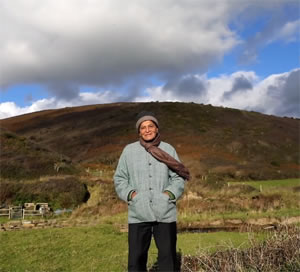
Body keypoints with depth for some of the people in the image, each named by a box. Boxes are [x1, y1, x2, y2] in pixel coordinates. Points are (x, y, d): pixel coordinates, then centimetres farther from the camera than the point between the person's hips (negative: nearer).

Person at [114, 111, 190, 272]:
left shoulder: (168, 149, 4)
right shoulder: (129, 150, 3)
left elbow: (178, 177, 6)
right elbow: (119, 179, 7)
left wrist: (170, 193, -9)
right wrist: (130, 194, -7)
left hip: (165, 213, 1)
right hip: (138, 214, 0)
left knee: (168, 257, 10)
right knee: (136, 258, 8)